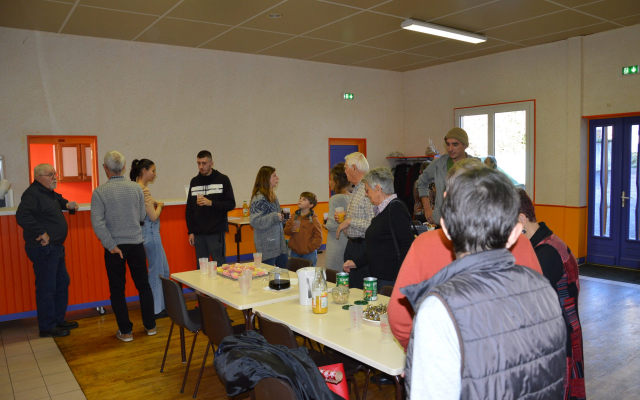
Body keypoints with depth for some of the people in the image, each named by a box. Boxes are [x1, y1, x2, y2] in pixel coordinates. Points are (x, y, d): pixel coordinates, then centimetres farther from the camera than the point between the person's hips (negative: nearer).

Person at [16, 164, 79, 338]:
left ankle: (59, 320, 31)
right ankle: (47, 328, 9)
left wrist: (67, 204, 16)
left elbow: (57, 199, 37)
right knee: (46, 288, -2)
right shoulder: (32, 194, -17)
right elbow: (22, 216, -31)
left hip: (55, 248, 11)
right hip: (43, 249, -11)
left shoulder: (48, 192, 14)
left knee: (62, 283, 18)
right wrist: (41, 232, -28)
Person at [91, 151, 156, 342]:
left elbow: (97, 222, -16)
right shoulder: (136, 188, -3)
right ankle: (150, 326, 21)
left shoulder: (100, 192, -10)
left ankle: (126, 331, 15)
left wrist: (111, 245, -12)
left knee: (117, 290, 10)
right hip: (136, 243, 2)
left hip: (115, 246, -2)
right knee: (143, 285, 14)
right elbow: (142, 217, 3)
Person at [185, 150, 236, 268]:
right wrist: (190, 231, 8)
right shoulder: (194, 182, 11)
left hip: (217, 232, -4)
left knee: (220, 266, 0)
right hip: (198, 233, 4)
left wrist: (211, 203, -17)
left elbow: (231, 204, -4)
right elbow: (189, 209, 14)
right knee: (201, 268, 9)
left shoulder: (222, 180, 0)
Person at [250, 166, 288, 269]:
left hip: (279, 243, 9)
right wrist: (275, 217, -22)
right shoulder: (259, 198, -16)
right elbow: (254, 221, -24)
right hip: (267, 246, -9)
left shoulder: (273, 196, 13)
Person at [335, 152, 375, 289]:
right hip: (351, 245, 10)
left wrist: (350, 221, -21)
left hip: (362, 246, -10)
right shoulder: (356, 189, 13)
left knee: (360, 291, -3)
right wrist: (343, 219, 10)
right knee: (349, 287, 16)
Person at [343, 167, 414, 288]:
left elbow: (408, 245, -20)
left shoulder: (395, 209, -14)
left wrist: (399, 277, -21)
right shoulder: (381, 209, 16)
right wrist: (356, 263, 19)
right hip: (377, 276, 9)